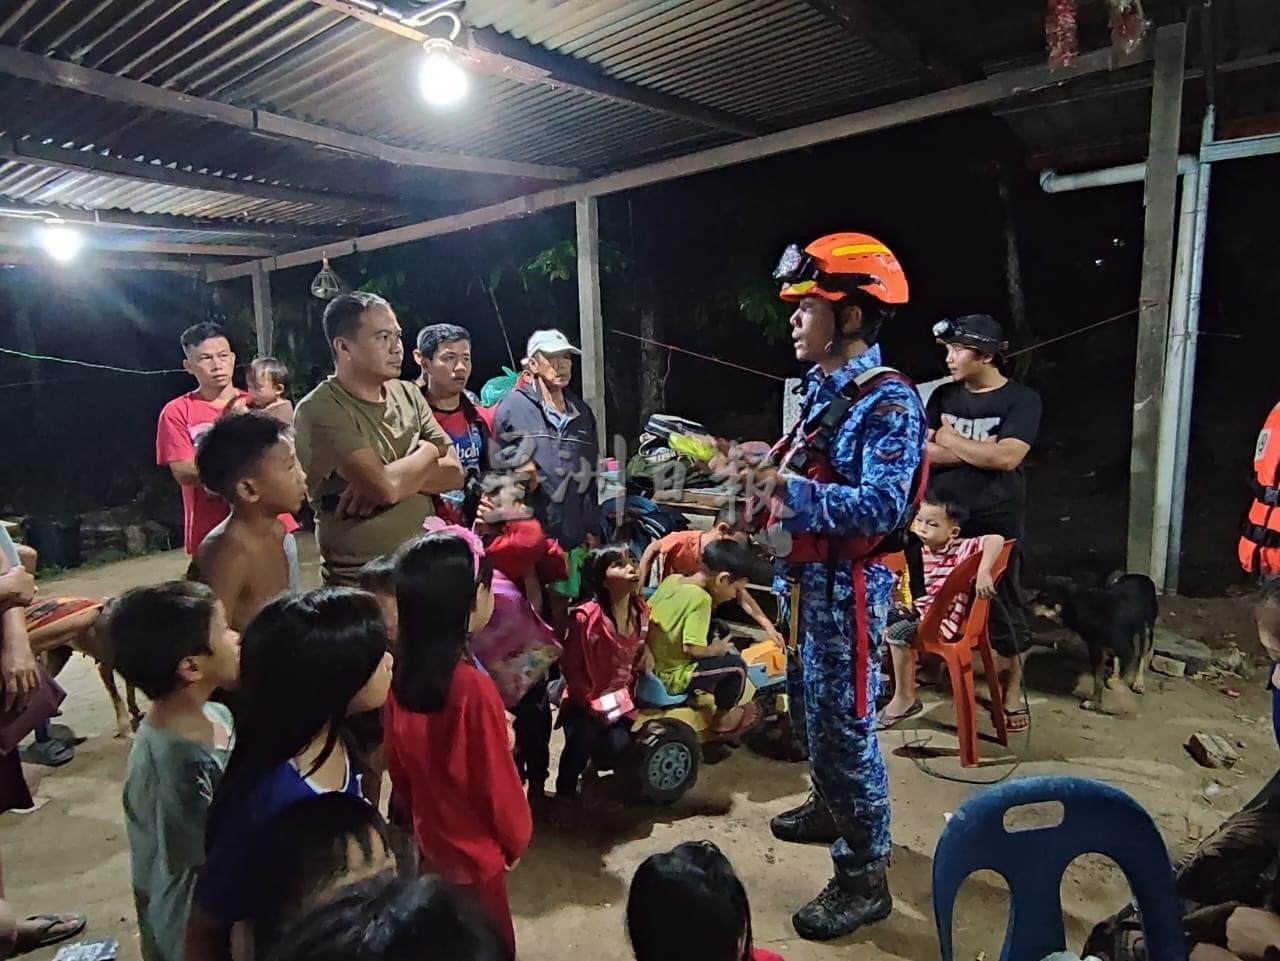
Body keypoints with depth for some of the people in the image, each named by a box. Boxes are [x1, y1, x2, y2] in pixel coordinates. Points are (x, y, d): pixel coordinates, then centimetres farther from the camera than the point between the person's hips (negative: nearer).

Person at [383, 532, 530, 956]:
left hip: (431, 837, 6)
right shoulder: (473, 687, -33)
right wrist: (516, 838, -4)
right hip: (474, 850, -6)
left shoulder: (403, 674, -12)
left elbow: (397, 762, 2)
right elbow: (497, 778, -21)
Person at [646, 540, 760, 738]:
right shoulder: (700, 598, -23)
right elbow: (692, 648, -26)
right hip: (670, 678, -8)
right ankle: (723, 718, 21)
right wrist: (716, 650, -6)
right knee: (736, 665, 3)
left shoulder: (671, 579, -1)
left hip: (651, 666, 8)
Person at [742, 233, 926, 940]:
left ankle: (864, 878, 19)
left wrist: (789, 490, -35)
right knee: (809, 714, 24)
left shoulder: (887, 401, -18)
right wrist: (767, 469, 2)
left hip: (845, 588, -9)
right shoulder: (822, 386, 10)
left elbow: (883, 507, -30)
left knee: (843, 728, 1)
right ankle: (832, 808, 47)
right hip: (804, 579, 9)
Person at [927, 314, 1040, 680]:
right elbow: (924, 453, -4)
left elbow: (1006, 457, -20)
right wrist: (979, 450, -15)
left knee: (1002, 602, 8)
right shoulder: (943, 396, 6)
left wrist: (950, 440, -10)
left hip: (996, 524, -3)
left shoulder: (1021, 399, -6)